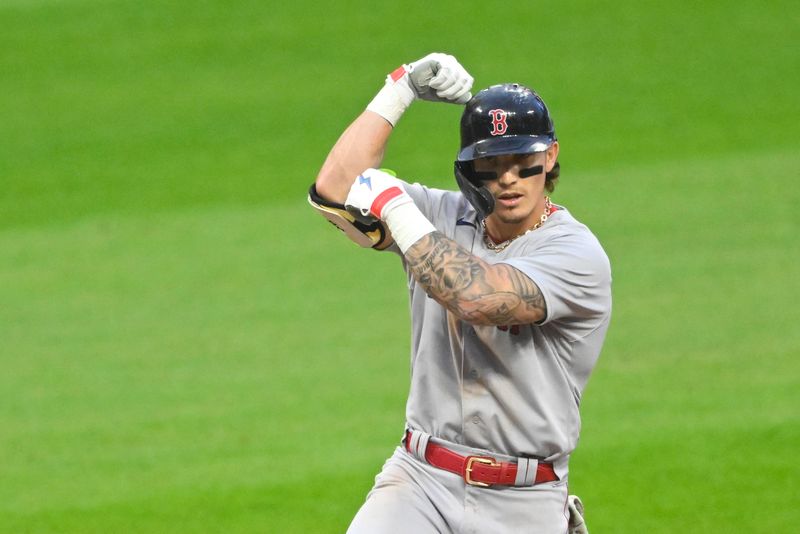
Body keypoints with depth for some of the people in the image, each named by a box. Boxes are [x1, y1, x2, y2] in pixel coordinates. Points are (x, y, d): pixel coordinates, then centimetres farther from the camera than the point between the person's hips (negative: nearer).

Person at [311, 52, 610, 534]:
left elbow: (478, 300, -26)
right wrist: (401, 91, -5)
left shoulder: (577, 253, -10)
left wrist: (393, 205, -18)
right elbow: (335, 191, -5)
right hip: (420, 479, 3)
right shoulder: (444, 219, 6)